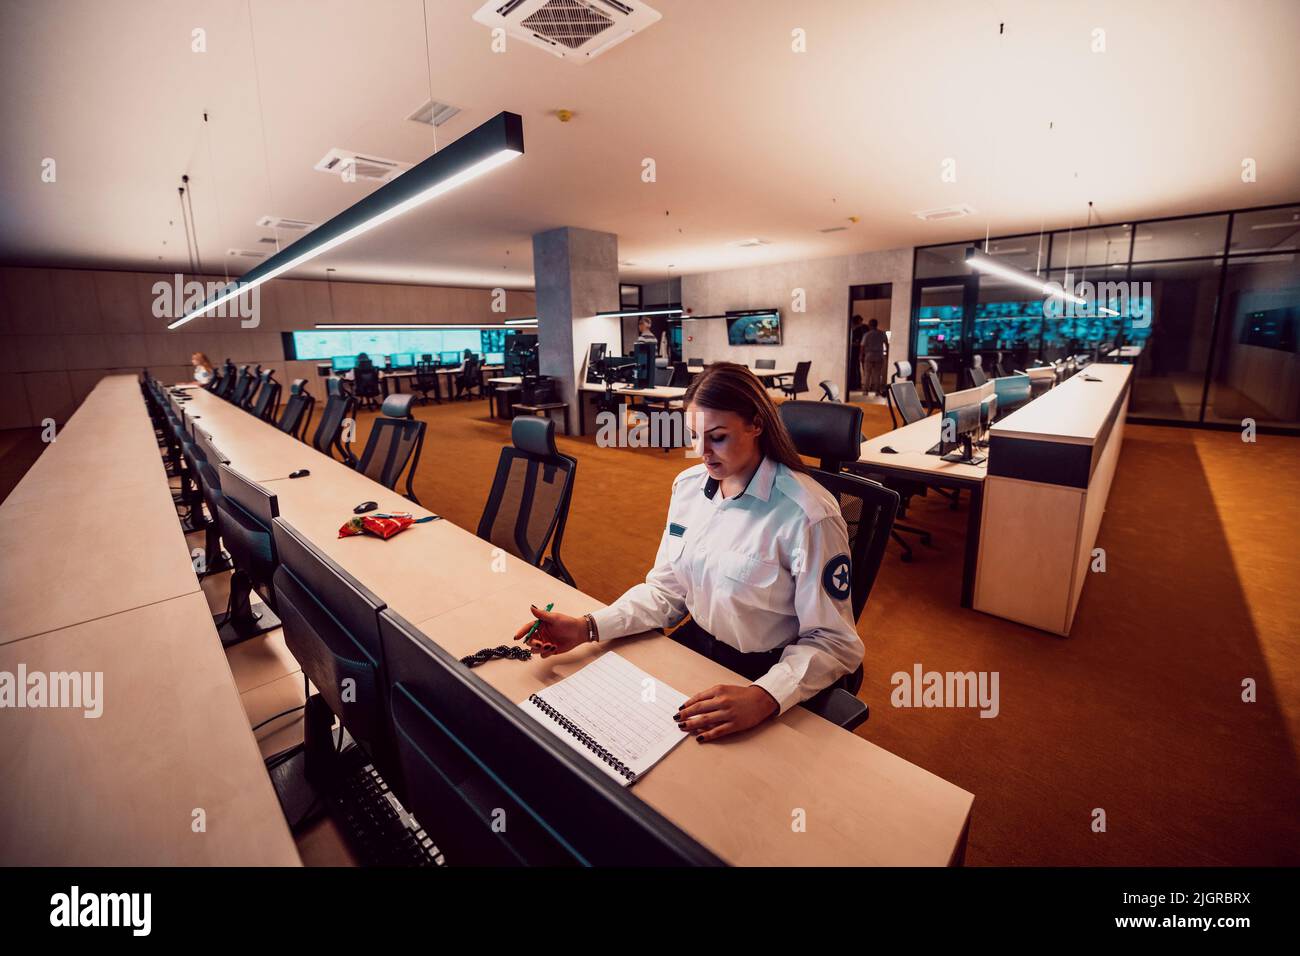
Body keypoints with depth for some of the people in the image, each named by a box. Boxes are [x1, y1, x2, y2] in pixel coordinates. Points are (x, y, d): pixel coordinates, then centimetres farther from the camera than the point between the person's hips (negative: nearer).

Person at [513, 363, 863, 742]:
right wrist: (588, 628, -13)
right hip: (694, 646, 5)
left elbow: (834, 642, -17)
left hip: (768, 674, -5)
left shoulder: (808, 515, -22)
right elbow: (666, 587, 1)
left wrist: (762, 699, -33)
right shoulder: (689, 485, -3)